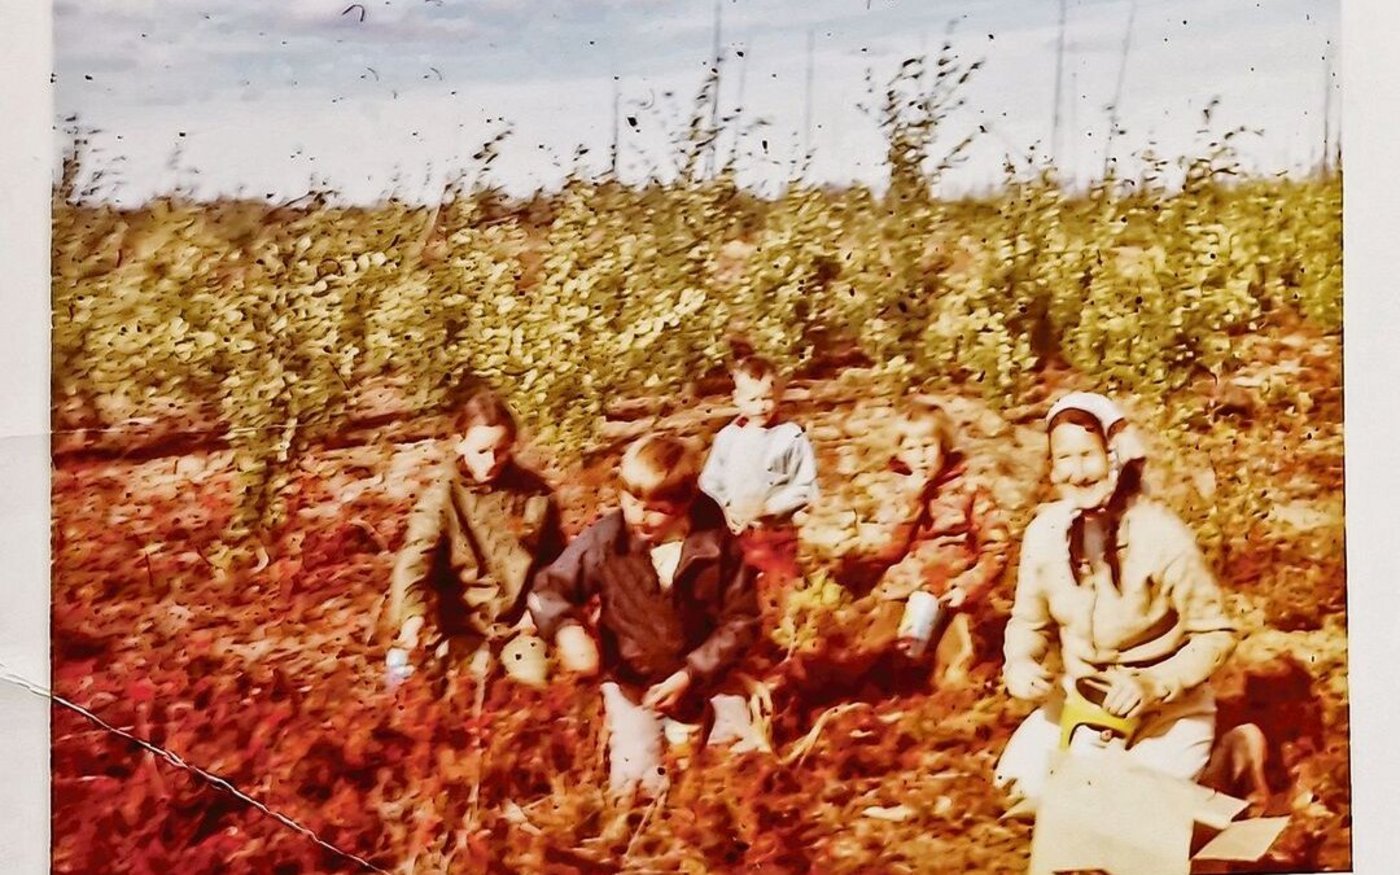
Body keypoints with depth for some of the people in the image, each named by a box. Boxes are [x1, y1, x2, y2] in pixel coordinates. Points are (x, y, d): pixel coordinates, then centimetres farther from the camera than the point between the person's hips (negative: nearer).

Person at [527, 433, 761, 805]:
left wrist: (691, 675, -16)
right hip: (631, 683, -1)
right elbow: (549, 589, -4)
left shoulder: (717, 542, -13)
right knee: (636, 786, -9)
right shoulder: (605, 539, -13)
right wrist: (566, 629, -27)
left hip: (704, 679, 1)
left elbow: (741, 619, -7)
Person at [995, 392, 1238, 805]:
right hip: (1082, 696, 4)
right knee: (1022, 779, -10)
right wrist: (1020, 664, -18)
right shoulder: (1045, 533, -11)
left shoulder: (1162, 535, -23)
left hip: (1169, 704, -4)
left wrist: (1154, 686, -28)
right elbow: (1030, 622, 3)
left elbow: (1216, 634, -16)